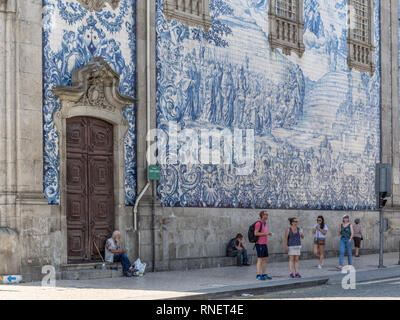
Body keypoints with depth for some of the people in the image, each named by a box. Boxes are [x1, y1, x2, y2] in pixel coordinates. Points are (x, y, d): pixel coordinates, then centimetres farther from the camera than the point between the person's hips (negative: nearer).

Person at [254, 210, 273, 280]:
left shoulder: (264, 223, 16)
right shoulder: (258, 223, -13)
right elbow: (256, 233, -18)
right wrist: (265, 233, -20)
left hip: (264, 244, 9)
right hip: (259, 244, -9)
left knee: (265, 259, 8)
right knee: (260, 259, -8)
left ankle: (264, 274, 12)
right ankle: (258, 275, -6)